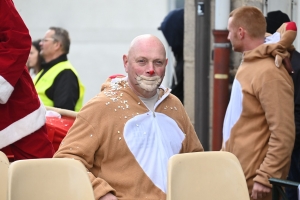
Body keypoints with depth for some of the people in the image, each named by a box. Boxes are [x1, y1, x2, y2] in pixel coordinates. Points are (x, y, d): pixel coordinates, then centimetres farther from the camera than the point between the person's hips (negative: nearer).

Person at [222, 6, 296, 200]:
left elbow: (283, 135, -22)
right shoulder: (249, 64, 9)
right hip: (237, 174, 9)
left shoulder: (268, 73, -18)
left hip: (253, 181, -9)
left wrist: (265, 178, -22)